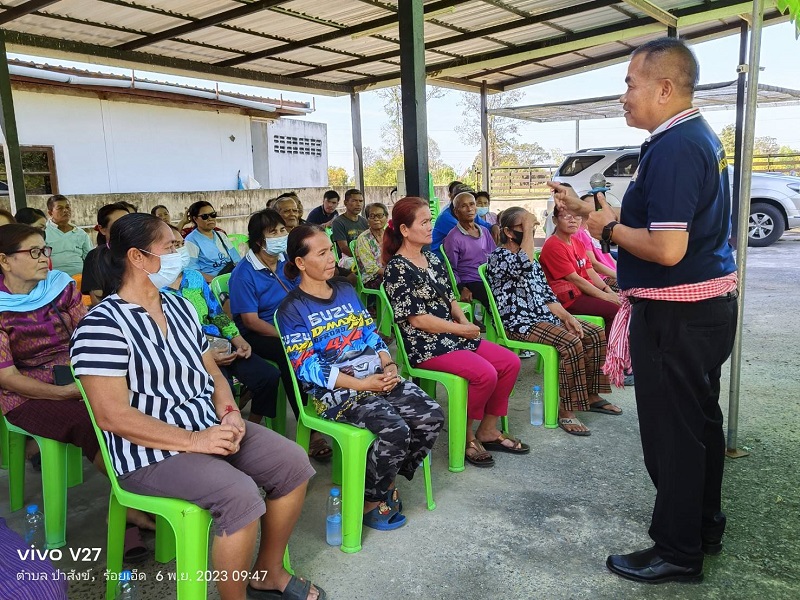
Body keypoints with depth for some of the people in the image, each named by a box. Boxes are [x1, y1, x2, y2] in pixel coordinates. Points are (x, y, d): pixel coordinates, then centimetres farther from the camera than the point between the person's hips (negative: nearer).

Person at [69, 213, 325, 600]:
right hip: (151, 451, -8)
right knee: (241, 496, -28)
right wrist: (193, 441, -22)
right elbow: (112, 415, -21)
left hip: (210, 427, 8)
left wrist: (229, 413, -6)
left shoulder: (179, 307, 10)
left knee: (293, 463, -3)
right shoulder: (103, 325, -16)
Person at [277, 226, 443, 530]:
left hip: (377, 376, 7)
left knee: (431, 416, -12)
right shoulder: (293, 309, -4)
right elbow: (307, 368, -12)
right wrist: (359, 384, -18)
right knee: (394, 429, -28)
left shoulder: (346, 291, 16)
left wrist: (388, 366, -4)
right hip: (336, 391, -6)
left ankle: (387, 481, 9)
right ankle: (370, 502, -2)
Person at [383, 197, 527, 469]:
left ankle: (487, 431, 11)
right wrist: (461, 329, -11)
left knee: (510, 362, -2)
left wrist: (464, 321, -3)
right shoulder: (397, 268, -12)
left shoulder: (432, 258, 13)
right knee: (485, 374, -25)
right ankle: (465, 437, -2)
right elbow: (418, 319, -16)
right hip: (424, 345, -9)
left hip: (451, 334, 9)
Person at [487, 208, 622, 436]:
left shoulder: (529, 258, 19)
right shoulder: (498, 256, -8)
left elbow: (546, 294, 16)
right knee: (571, 342, -28)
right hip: (519, 323, -9)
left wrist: (567, 316, 2)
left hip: (544, 316, 9)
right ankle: (566, 411, -19)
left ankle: (591, 395, 10)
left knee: (596, 334, -1)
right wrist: (528, 230, -20)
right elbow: (522, 266, -32)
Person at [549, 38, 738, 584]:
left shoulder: (673, 148, -21)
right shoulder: (702, 137, 12)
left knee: (671, 432, 2)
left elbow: (666, 249, -28)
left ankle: (678, 552, 19)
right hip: (710, 305, 11)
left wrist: (609, 229, -12)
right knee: (701, 421, 20)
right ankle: (705, 526, 38)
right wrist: (586, 208, 16)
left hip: (675, 315, -11)